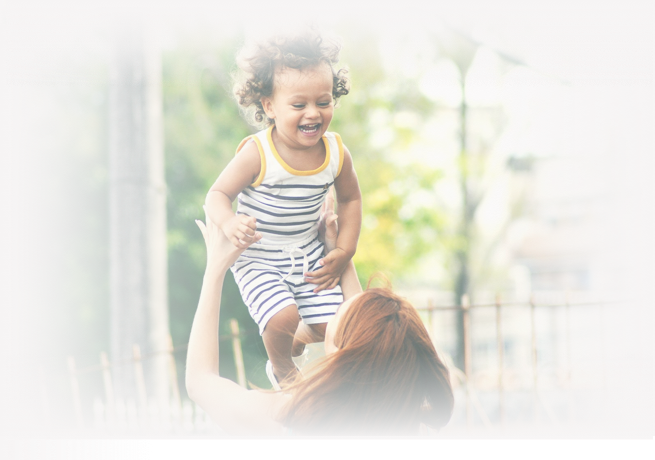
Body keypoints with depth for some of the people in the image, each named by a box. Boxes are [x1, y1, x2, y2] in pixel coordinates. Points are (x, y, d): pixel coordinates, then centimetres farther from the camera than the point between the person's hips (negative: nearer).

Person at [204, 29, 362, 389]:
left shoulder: (336, 153, -9)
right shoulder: (257, 154, -23)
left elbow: (350, 199, 9)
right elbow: (218, 194, -16)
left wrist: (344, 252, 2)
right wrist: (228, 223, -38)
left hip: (308, 254, 5)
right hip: (258, 259, -4)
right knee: (283, 318, -23)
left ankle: (296, 341, 36)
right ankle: (281, 368, 13)